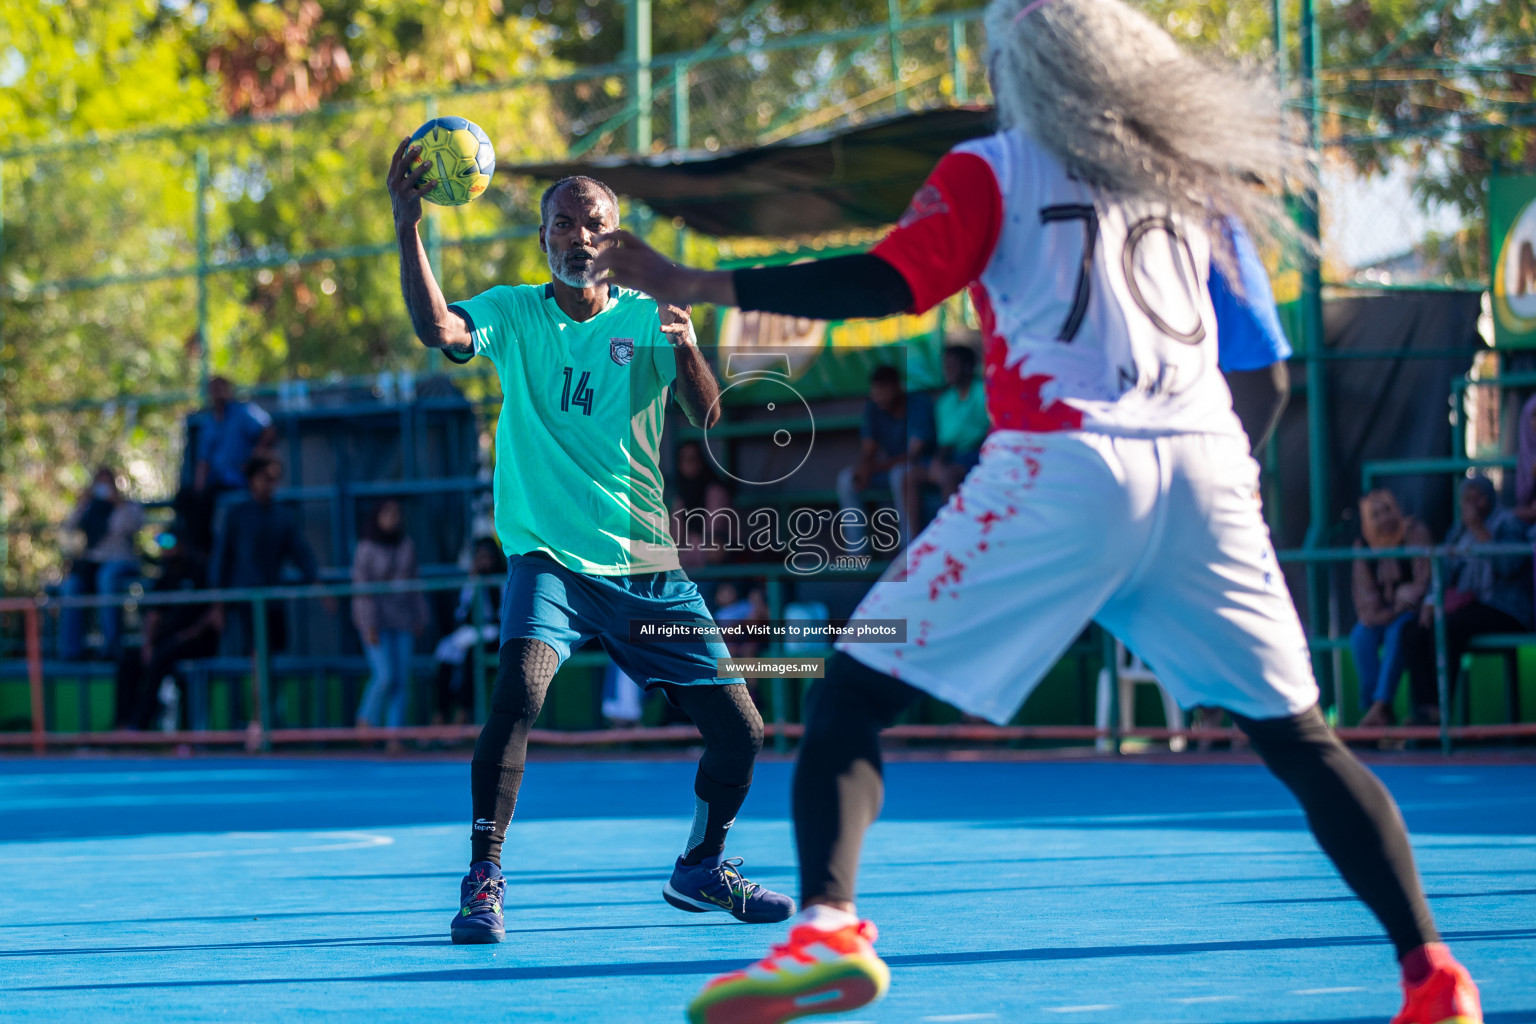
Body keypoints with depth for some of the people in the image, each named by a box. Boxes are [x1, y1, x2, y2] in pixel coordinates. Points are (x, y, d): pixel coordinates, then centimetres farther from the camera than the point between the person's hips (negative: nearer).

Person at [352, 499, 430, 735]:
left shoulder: (407, 546, 9)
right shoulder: (366, 548, -6)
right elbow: (361, 587, -9)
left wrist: (420, 617, 10)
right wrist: (370, 624, -14)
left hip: (402, 619, 5)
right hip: (376, 620, -5)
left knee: (403, 678, -2)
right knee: (386, 675, -14)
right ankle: (365, 722, 8)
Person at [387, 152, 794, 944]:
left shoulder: (647, 317, 4)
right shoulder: (513, 314, 2)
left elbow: (707, 418, -10)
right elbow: (436, 328, -19)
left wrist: (687, 348, -31)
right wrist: (407, 223, -31)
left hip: (647, 566, 2)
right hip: (548, 557, -2)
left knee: (739, 731, 1)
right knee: (519, 691, -29)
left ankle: (700, 867, 27)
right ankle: (483, 880, -18)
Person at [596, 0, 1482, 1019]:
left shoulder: (995, 170, 6)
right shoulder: (1193, 165, 18)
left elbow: (890, 283, -5)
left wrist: (703, 285, -3)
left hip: (1064, 466, -4)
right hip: (1206, 466, 4)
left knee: (854, 694, 1)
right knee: (1296, 734, 13)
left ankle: (828, 926, -20)